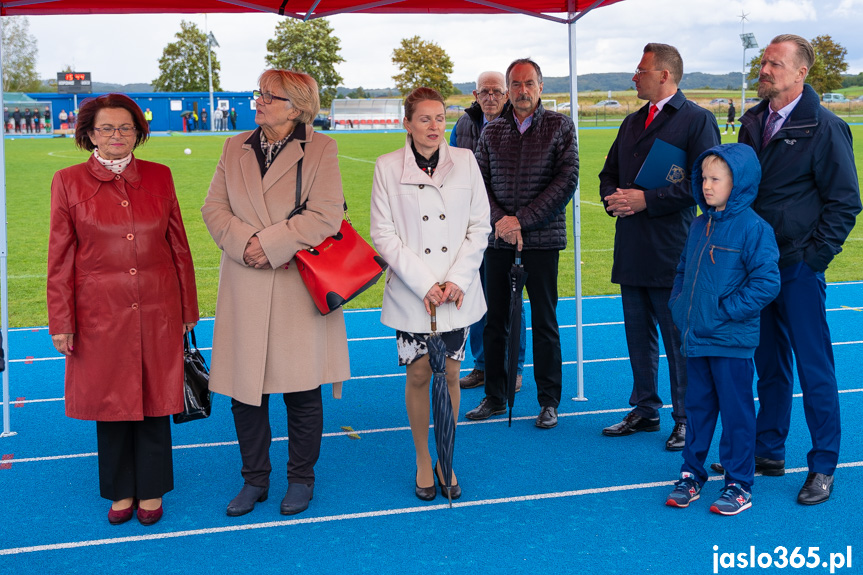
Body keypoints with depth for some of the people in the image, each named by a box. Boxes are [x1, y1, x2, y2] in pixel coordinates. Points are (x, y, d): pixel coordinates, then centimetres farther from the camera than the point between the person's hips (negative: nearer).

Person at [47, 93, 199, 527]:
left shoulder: (158, 177, 4)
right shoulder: (69, 182, -1)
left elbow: (178, 246, 8)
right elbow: (60, 258, 0)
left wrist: (187, 309, 8)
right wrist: (61, 322, -3)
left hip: (157, 311, 1)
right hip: (101, 312, -1)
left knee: (154, 399, 7)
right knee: (111, 401, 9)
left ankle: (151, 491, 23)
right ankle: (121, 492, 25)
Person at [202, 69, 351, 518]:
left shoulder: (320, 150, -1)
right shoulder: (236, 148, 12)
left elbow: (325, 216, -11)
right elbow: (214, 208, 7)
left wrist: (270, 245, -16)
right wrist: (245, 244, -12)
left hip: (299, 287, -3)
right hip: (244, 290, 4)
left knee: (302, 390, 5)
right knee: (244, 388, 7)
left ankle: (301, 479, 23)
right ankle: (254, 480, 23)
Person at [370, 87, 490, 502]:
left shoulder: (465, 161, 3)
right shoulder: (388, 167, -2)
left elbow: (480, 227, 3)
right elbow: (382, 233, -5)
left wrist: (457, 281, -8)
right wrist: (424, 285, -12)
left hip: (458, 292, 1)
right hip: (410, 293, -1)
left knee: (449, 374, 5)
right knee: (419, 375, 2)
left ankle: (446, 461, 20)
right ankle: (423, 462, 19)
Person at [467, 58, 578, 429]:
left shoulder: (560, 126, 1)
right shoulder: (492, 131, 10)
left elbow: (567, 179, -7)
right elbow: (479, 181, 9)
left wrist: (522, 219, -11)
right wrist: (500, 220, -9)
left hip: (542, 238, -3)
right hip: (499, 238, 3)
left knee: (544, 321, 2)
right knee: (494, 320, 7)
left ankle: (549, 402, 12)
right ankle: (495, 397, 19)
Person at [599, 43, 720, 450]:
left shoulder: (697, 120, -6)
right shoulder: (632, 122, 18)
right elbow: (609, 172, 23)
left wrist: (647, 200, -17)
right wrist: (613, 199, 1)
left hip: (671, 249, -7)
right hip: (631, 249, 7)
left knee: (678, 338, -1)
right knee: (638, 335, 14)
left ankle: (686, 419, 9)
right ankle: (645, 410, 25)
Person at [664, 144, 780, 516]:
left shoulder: (752, 227, -12)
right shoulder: (700, 225, 9)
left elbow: (766, 283, -16)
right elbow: (683, 271, 22)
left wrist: (725, 311, -16)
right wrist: (678, 306, 8)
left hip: (731, 343, -6)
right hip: (695, 338, 6)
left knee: (736, 413, 3)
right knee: (698, 408, 16)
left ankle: (739, 485, 14)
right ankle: (691, 474, 27)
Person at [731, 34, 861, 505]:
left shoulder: (824, 128, -9)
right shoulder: (753, 122, 10)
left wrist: (814, 256, -11)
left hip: (799, 270, -6)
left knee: (814, 369, -1)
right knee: (769, 364, 15)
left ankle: (823, 467, 8)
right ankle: (768, 452, 25)